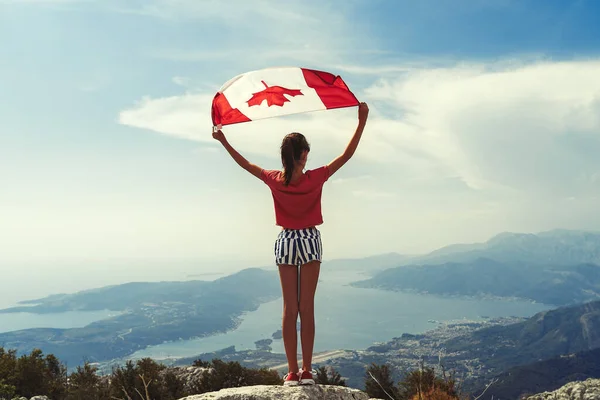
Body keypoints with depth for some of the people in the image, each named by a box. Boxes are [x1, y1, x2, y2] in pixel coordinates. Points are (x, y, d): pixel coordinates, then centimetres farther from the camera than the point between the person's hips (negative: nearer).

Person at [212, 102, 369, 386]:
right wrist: (362, 121, -5)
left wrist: (223, 141, 15)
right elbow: (347, 154, -9)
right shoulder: (316, 178, -13)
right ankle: (306, 371, 7)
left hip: (286, 242, 2)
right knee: (307, 308, 3)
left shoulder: (274, 180, -9)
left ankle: (292, 372, 7)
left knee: (289, 308, 6)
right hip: (310, 241, -1)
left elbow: (245, 164, 4)